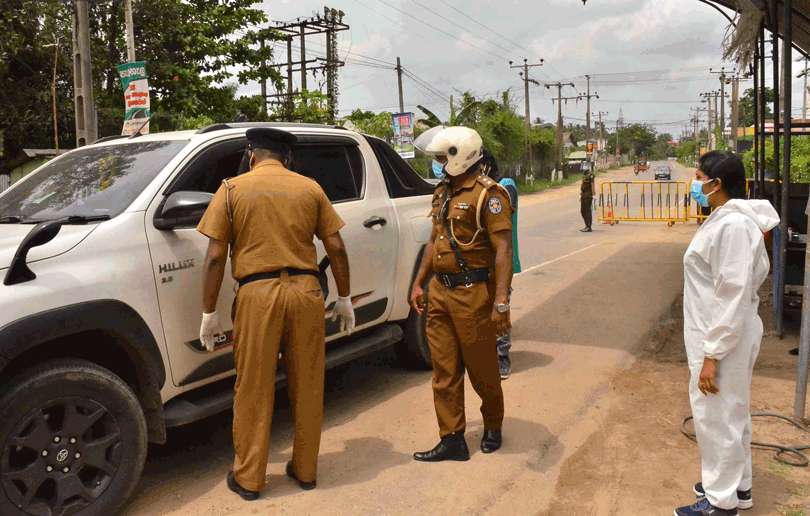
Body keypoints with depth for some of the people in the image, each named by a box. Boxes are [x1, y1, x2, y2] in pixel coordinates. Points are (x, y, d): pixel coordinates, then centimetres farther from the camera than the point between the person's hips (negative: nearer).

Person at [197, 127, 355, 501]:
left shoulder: (232, 189, 4)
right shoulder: (310, 188, 8)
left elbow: (215, 257, -1)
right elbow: (336, 248, 6)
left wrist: (209, 312, 5)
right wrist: (344, 298, 16)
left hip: (257, 294, -2)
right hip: (305, 289, 2)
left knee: (253, 390, 9)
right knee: (307, 386, 13)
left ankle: (249, 478, 20)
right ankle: (305, 470, 27)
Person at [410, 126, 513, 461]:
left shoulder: (488, 195, -12)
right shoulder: (443, 192, 13)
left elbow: (503, 250, -17)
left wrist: (501, 303, -22)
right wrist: (419, 283, 20)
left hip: (472, 294, -7)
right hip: (440, 292, 8)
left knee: (482, 369, 9)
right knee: (444, 371, 8)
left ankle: (492, 427, 32)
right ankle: (452, 440, 18)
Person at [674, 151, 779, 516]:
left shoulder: (733, 226, -23)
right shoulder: (725, 219, 8)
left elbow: (733, 296, -25)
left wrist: (712, 355, -22)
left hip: (724, 338, -10)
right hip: (719, 333, 10)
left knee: (717, 417, 3)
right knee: (730, 413, 21)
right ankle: (737, 485, 37)